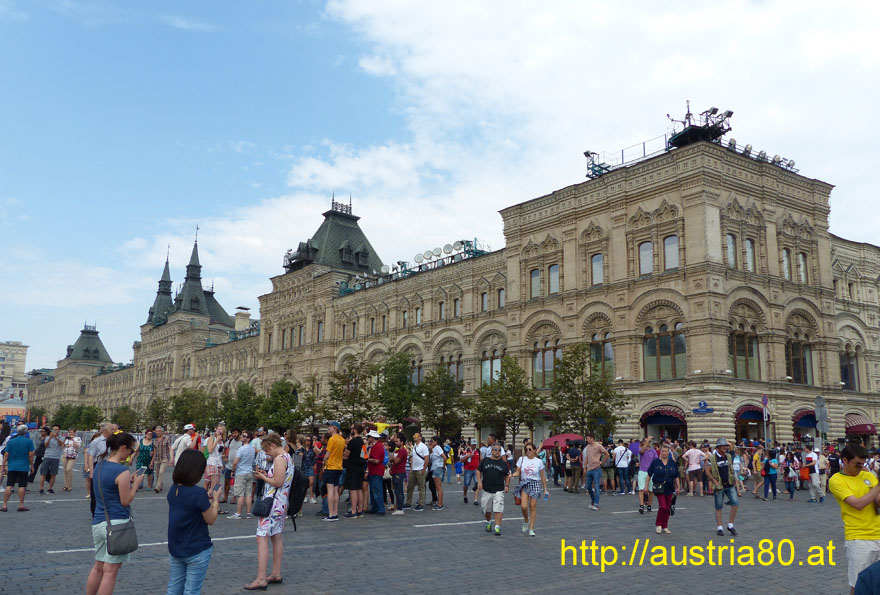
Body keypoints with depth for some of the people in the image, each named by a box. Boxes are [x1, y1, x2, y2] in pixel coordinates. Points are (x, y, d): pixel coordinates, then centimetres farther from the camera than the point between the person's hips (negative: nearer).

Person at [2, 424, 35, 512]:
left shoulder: (11, 441, 4)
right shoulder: (29, 441, -4)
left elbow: (6, 455, 2)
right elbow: (30, 455, -5)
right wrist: (32, 466, 4)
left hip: (12, 467, 3)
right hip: (24, 467, -2)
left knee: (9, 486, 4)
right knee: (22, 486, 1)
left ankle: (4, 505, 2)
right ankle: (21, 505, 3)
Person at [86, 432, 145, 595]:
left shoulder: (100, 465, 8)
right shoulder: (122, 471, -17)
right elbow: (125, 501, -13)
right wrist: (136, 483, -2)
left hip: (98, 523, 8)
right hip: (117, 523, -8)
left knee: (98, 567, 18)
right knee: (110, 571, 0)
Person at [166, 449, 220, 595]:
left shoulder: (173, 489, -1)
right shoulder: (199, 493, -24)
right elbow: (210, 520, -13)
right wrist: (216, 499, -1)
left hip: (175, 549, 7)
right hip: (197, 552, -7)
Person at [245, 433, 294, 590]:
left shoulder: (279, 459, -17)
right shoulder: (287, 457, 13)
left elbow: (278, 482, -22)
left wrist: (262, 477, -8)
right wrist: (266, 475, 10)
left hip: (273, 504, -11)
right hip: (282, 503, 11)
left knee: (262, 538, -10)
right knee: (276, 537, 15)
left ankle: (261, 579, -11)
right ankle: (276, 574, 23)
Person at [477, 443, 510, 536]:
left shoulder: (503, 463, 3)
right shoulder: (485, 460, 2)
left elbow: (507, 475, 11)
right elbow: (478, 471, 7)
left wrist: (507, 485, -2)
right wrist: (479, 481, -6)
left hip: (499, 490, -1)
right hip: (486, 490, 1)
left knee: (498, 509, -13)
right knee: (487, 509, 15)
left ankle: (497, 528, -9)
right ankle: (488, 523, 41)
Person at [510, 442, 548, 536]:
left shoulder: (539, 461, 0)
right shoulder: (522, 459, 2)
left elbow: (543, 476, 7)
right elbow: (518, 472, 4)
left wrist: (545, 489, 7)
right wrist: (512, 475, -18)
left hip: (535, 485, 0)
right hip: (524, 485, 1)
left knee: (533, 507, -1)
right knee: (524, 506, -13)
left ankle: (531, 529, 10)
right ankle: (526, 520, 18)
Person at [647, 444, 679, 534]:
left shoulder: (672, 462, 5)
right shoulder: (655, 462, -4)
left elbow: (676, 477, 12)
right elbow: (649, 475, 1)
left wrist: (677, 487, 8)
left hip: (669, 488, 4)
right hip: (659, 488, -4)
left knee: (668, 508, 8)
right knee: (663, 506, -13)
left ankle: (665, 526, 21)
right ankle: (659, 525, 6)